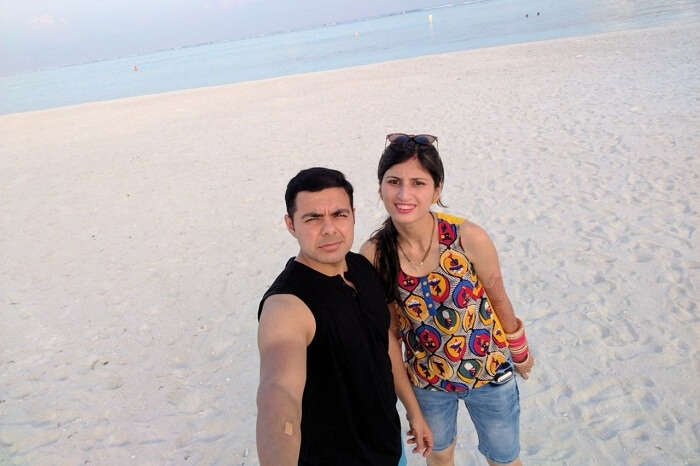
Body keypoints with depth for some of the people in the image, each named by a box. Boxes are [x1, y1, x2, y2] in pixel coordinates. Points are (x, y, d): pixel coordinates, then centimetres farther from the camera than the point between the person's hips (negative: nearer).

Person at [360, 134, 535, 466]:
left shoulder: (469, 238, -27)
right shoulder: (373, 254, -21)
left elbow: (499, 299, -10)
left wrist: (520, 352, 6)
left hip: (489, 372, -1)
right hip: (426, 378, 2)